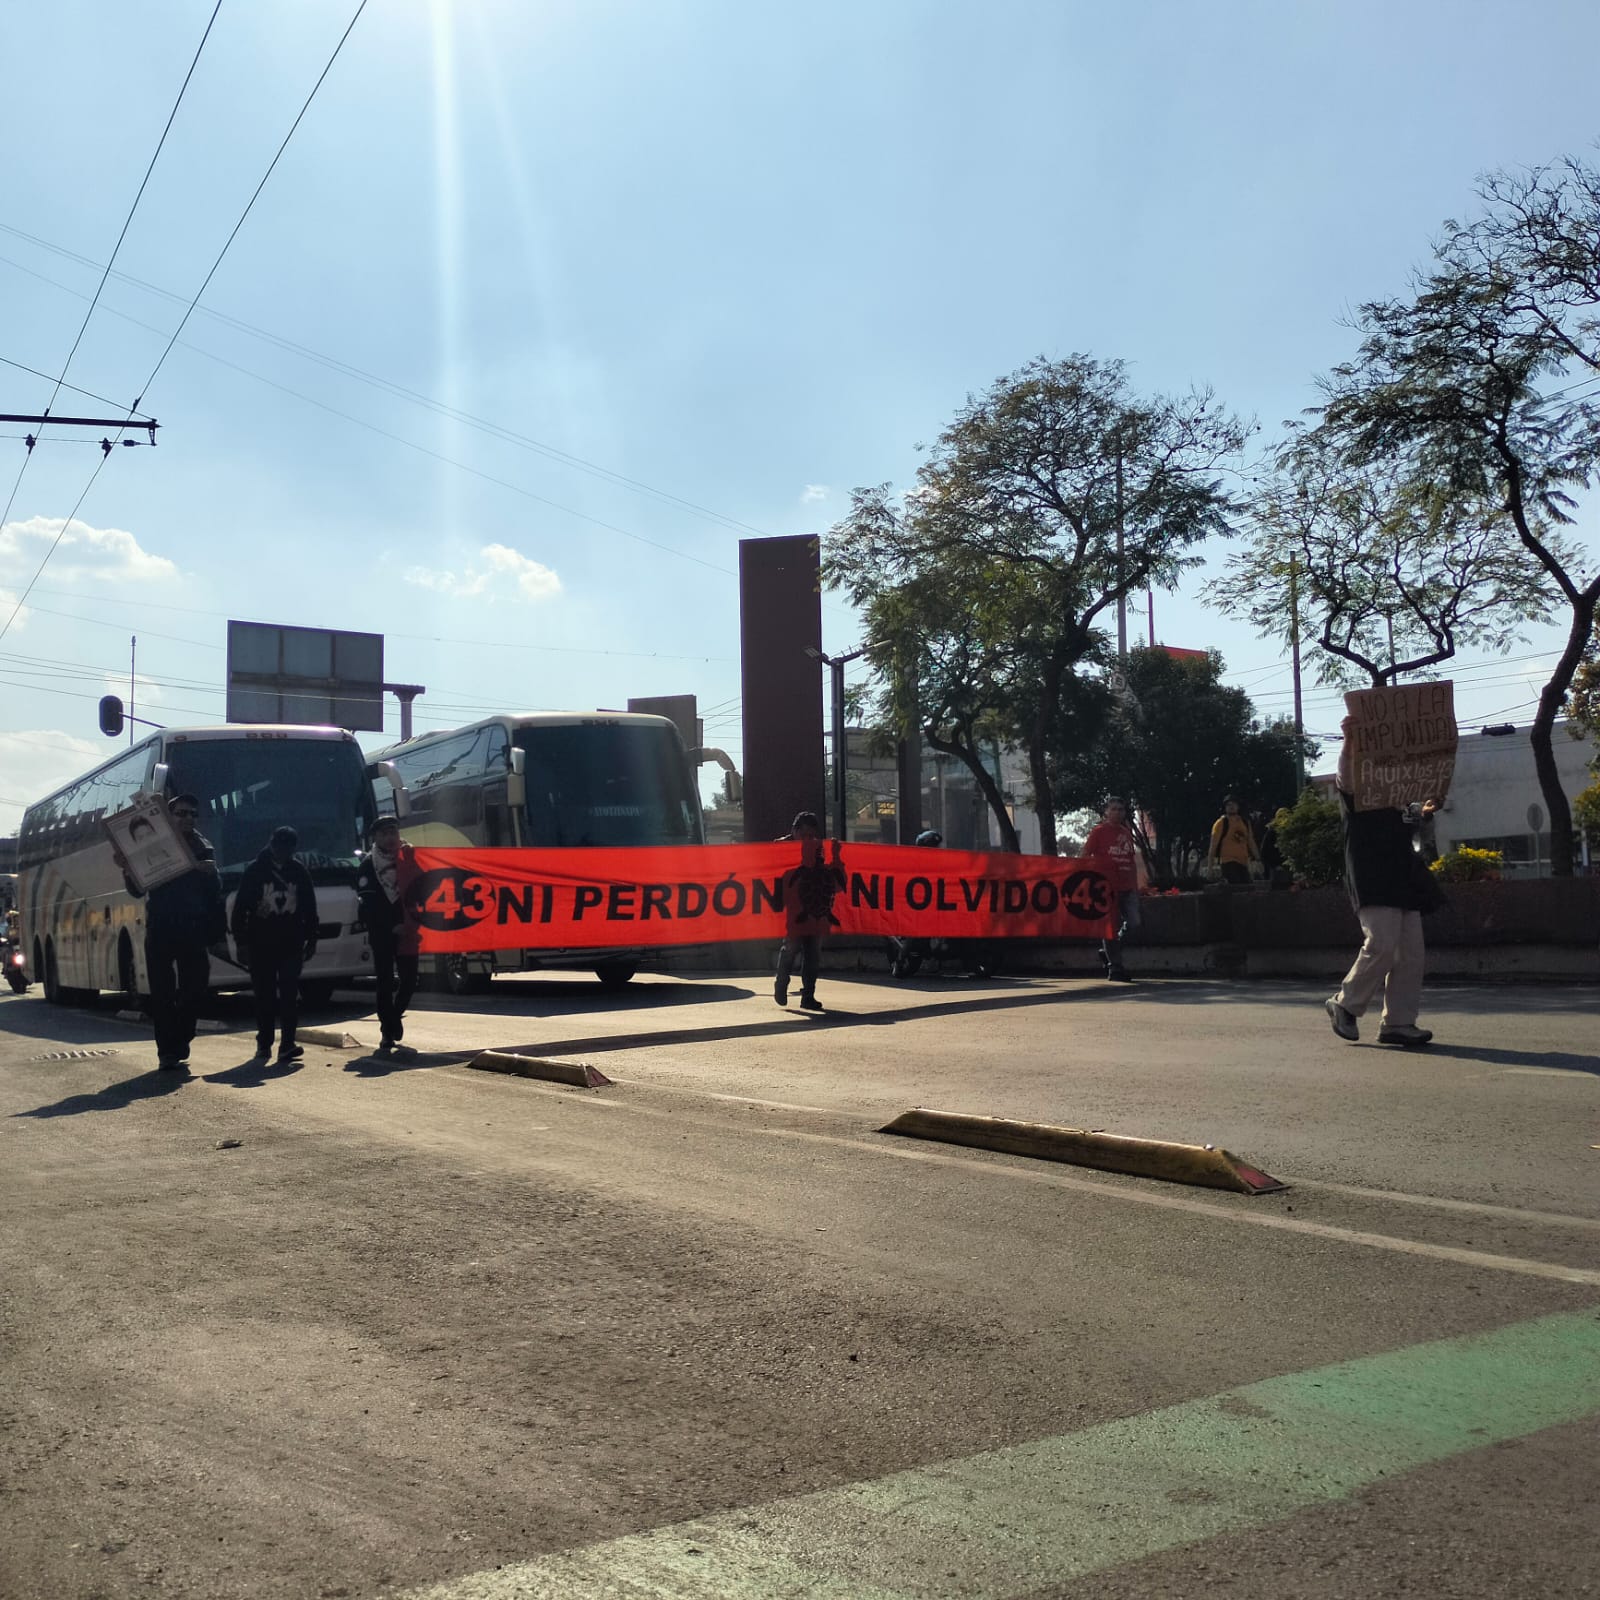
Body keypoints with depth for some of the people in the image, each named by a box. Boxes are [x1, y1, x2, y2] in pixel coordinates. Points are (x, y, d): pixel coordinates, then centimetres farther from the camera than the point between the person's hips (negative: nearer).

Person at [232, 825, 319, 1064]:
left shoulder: (299, 870, 6)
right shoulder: (255, 870, 0)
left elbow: (309, 907, 12)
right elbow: (240, 907, 0)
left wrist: (311, 939, 9)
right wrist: (241, 941, -4)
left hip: (291, 943, 1)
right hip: (261, 943, -1)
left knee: (289, 994, -8)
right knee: (264, 995, 5)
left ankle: (287, 1044, -12)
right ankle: (263, 1043, 14)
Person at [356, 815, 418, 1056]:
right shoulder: (368, 864, 0)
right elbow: (368, 903, -8)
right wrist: (392, 926, -16)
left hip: (405, 931, 4)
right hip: (382, 934, -4)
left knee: (409, 981, 2)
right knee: (385, 983, -2)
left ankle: (391, 1022, 22)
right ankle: (390, 1035, 3)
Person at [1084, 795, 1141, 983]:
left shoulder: (1126, 832, 14)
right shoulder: (1099, 831, -2)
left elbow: (1132, 860, 18)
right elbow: (1085, 856, -4)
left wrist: (1135, 886, 14)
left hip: (1127, 887, 5)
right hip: (1107, 887, -5)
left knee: (1133, 924, -3)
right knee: (1112, 927, -1)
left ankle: (1108, 953, 20)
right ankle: (1115, 968, 8)